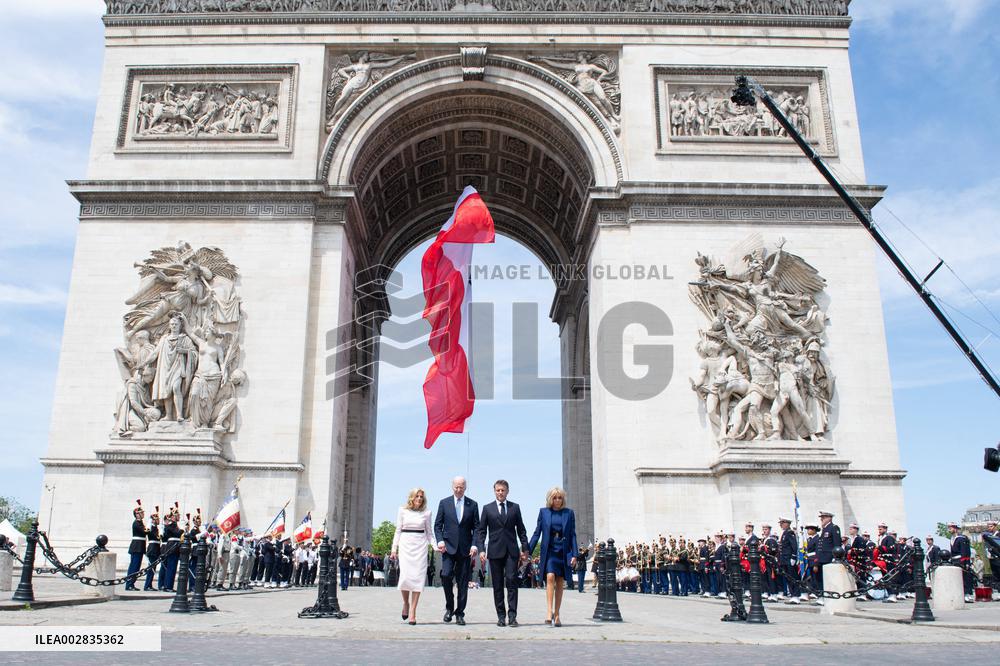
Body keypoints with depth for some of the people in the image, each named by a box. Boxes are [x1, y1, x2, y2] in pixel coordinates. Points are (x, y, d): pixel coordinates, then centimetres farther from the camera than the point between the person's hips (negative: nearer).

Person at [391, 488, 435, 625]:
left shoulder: (426, 512, 8)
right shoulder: (402, 510, 7)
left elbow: (429, 532, 12)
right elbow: (398, 530, 9)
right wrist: (394, 548, 2)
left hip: (420, 546, 1)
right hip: (405, 545, -1)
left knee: (418, 578, -6)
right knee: (405, 577, -11)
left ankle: (412, 612, -1)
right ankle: (405, 603, 17)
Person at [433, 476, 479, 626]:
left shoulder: (472, 505, 7)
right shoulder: (444, 503, 7)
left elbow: (476, 527, 5)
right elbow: (437, 525, 6)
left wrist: (475, 545, -7)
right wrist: (439, 540, -9)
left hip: (465, 549, 1)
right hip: (448, 546, -1)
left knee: (463, 582, 2)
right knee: (446, 574, -17)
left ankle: (459, 614, 11)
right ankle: (449, 607, 3)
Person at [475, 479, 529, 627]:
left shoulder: (515, 508, 10)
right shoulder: (487, 508, 7)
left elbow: (521, 530, 11)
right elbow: (481, 531, 5)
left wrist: (525, 549, 4)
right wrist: (481, 550, -6)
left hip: (512, 551, 0)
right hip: (495, 551, 0)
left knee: (511, 581, -10)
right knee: (497, 585, 3)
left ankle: (512, 615, -8)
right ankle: (501, 616, 10)